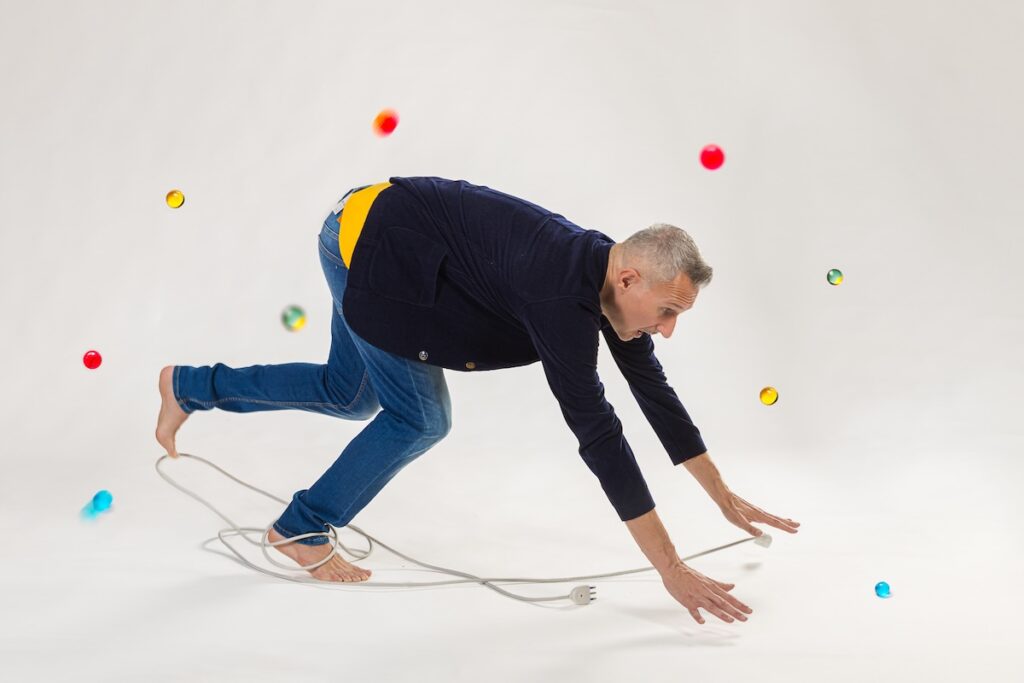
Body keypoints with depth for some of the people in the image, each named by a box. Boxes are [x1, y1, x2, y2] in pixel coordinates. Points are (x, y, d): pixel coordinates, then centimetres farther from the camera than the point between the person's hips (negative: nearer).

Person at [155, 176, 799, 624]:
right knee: (419, 419, -6)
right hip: (368, 239, -9)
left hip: (373, 239, 9)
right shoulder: (563, 292, -32)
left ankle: (191, 385, 36)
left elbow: (655, 392, 5)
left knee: (350, 397, 22)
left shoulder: (611, 275, -6)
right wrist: (671, 568, -32)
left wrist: (726, 497, 9)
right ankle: (302, 529, 11)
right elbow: (596, 430, -35)